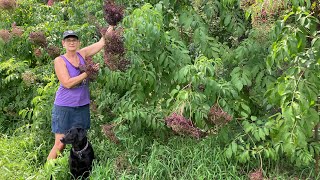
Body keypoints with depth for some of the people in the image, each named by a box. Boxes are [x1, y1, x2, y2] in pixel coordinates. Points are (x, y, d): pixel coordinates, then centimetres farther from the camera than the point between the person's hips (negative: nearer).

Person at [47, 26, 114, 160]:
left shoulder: (82, 54, 5)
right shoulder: (60, 60, -7)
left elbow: (102, 42, 8)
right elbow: (67, 83, -18)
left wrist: (112, 25, 5)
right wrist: (88, 72, -17)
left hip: (82, 106, 5)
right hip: (64, 107, -4)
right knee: (60, 144, -2)